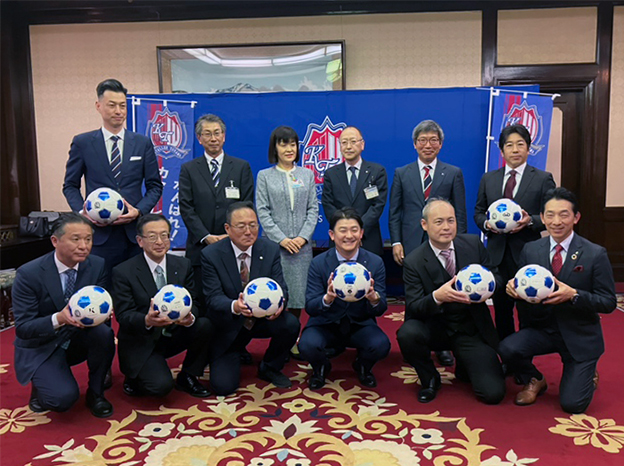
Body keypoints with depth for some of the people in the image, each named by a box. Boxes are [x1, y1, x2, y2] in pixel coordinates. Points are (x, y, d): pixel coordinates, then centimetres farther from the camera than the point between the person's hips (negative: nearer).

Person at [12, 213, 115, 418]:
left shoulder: (97, 265, -12)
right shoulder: (28, 274, -20)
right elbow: (23, 328, -18)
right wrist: (58, 319, -38)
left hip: (78, 339, 3)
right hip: (41, 348, -3)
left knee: (104, 333, -30)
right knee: (64, 397, -26)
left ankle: (95, 393, -5)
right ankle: (41, 385, 12)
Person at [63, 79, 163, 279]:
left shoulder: (142, 143, 7)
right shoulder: (82, 143, 5)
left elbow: (155, 186, 8)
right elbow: (70, 185, 10)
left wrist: (139, 210, -8)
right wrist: (82, 211, -8)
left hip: (135, 232, 1)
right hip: (99, 232, -1)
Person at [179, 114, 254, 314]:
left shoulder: (242, 167, 10)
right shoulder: (188, 169, 10)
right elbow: (186, 208, 2)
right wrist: (206, 237, -9)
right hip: (200, 248, 1)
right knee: (201, 303, 3)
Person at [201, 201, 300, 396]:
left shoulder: (271, 250, -7)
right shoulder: (210, 255, -14)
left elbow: (280, 287, -11)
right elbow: (213, 299, -19)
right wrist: (234, 306, -42)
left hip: (263, 318, 2)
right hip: (228, 325, -2)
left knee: (291, 324, -28)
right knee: (223, 386, -13)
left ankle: (270, 368, 3)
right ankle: (235, 353, 23)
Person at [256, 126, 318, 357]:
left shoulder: (307, 174, 11)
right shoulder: (265, 176, 5)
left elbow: (313, 209, 7)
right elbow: (262, 212, -1)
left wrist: (303, 236, -7)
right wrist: (281, 239, -10)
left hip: (302, 244, 2)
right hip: (274, 243, -2)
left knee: (298, 292, 4)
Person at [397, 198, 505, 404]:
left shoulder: (474, 244, -2)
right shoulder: (413, 262, -12)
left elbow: (495, 278, 5)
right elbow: (413, 308, -16)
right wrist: (437, 297, -37)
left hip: (471, 329, 2)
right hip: (435, 327, -1)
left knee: (493, 393, -12)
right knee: (407, 333, -34)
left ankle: (463, 368, 26)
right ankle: (429, 379, -1)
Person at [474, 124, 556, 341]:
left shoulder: (543, 179, 2)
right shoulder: (488, 179, 11)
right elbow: (478, 212, 14)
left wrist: (530, 221, -20)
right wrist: (486, 224, -7)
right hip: (497, 254, 3)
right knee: (501, 310, 11)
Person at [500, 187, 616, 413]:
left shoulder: (595, 254, -10)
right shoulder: (530, 250, -2)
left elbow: (609, 302, -9)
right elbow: (522, 300, 3)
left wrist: (574, 295, -28)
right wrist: (513, 287, -22)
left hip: (580, 335, -2)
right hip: (543, 329, 2)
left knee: (572, 404, -9)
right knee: (508, 348, -27)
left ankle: (587, 374, 29)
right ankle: (535, 381, 9)